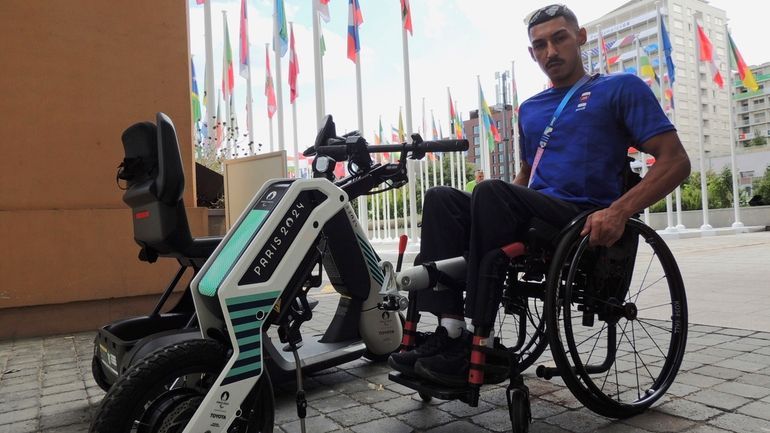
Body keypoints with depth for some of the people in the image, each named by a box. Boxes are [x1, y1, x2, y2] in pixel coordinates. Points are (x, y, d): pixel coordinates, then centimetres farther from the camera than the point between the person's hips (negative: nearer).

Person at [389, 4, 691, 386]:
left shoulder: (620, 88, 6)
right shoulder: (529, 108, 23)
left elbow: (675, 160, -2)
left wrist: (619, 210, -20)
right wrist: (497, 213, 10)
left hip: (585, 226, -6)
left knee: (491, 192, -31)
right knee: (441, 199, -14)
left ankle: (477, 346, -26)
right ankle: (449, 329, -24)